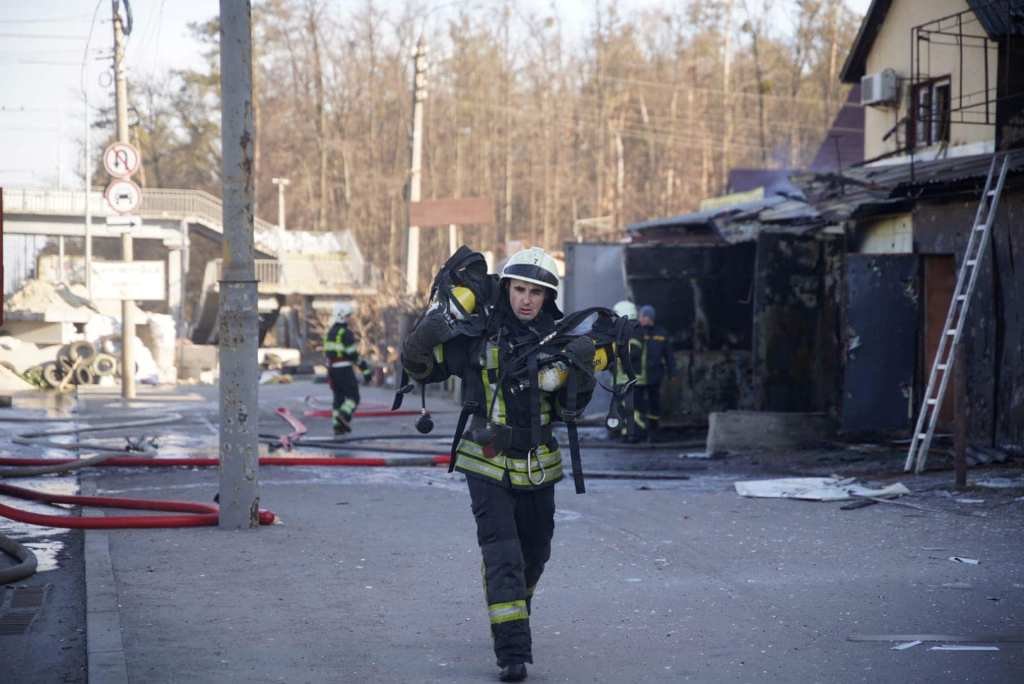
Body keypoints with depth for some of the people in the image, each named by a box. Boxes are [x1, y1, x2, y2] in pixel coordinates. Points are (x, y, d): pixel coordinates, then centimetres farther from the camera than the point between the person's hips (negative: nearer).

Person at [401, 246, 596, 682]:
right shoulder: (478, 335, -10)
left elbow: (570, 409, 4)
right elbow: (419, 366, -5)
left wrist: (581, 370, -14)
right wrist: (429, 331, -25)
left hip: (537, 465, 4)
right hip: (488, 463, -4)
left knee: (535, 553, 19)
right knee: (502, 556, -14)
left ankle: (516, 611, 47)